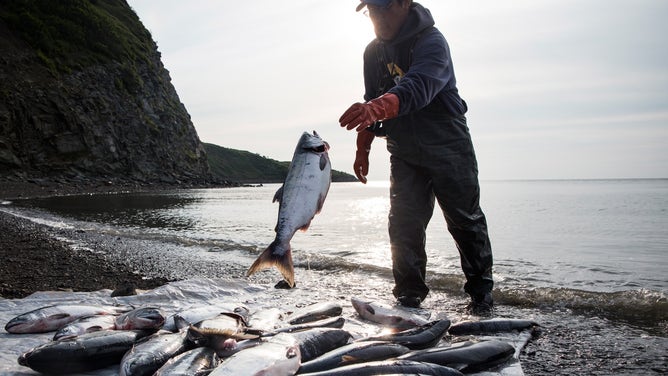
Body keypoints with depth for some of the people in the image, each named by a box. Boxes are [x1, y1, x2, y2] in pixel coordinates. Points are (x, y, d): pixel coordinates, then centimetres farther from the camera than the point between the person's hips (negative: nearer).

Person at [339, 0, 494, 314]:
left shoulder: (431, 41, -19)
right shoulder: (374, 52, 4)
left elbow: (417, 87, -39)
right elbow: (371, 100, 13)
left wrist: (378, 108, -57)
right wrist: (362, 149, 7)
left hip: (448, 145, -5)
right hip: (404, 152, 5)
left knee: (465, 220, 3)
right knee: (404, 223, -2)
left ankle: (481, 291, 19)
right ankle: (409, 294, 8)